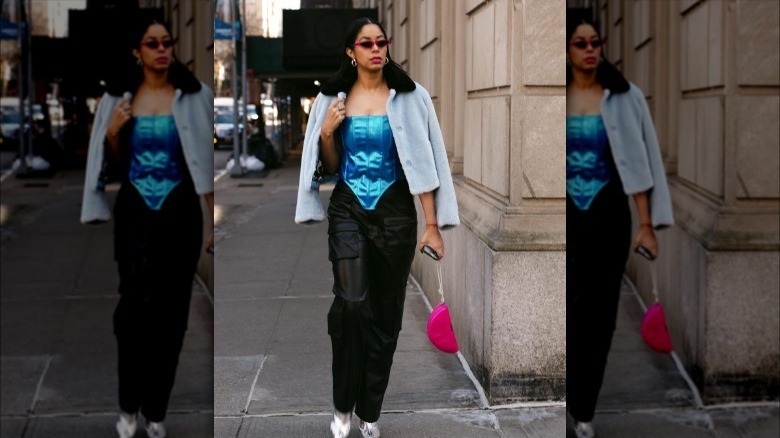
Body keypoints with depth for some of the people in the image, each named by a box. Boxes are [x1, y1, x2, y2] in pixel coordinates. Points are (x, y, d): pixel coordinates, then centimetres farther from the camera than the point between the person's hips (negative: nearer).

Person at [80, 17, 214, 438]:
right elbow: (113, 165, 12)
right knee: (136, 304, -13)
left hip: (179, 213, -1)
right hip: (134, 213, 1)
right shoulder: (118, 98, 5)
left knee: (171, 310, 1)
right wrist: (113, 132, -7)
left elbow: (209, 161, -1)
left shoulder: (194, 95, -1)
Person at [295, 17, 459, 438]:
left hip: (395, 212, 0)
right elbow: (331, 167, 11)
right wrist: (326, 133, -9)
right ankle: (343, 404, -3)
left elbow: (425, 160, -5)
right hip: (348, 210, 0)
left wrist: (433, 225, -9)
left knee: (386, 312, 5)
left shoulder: (409, 96, -3)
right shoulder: (332, 99, 3)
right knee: (351, 302, -19)